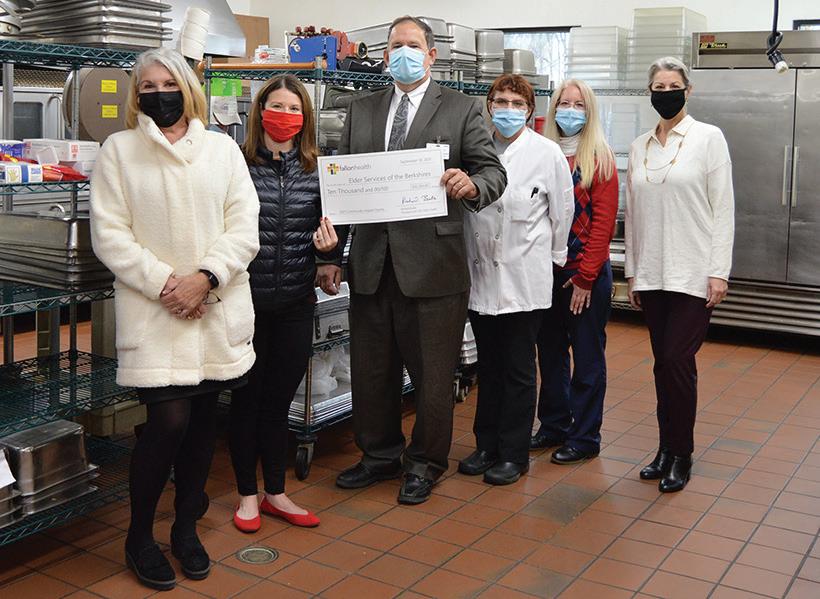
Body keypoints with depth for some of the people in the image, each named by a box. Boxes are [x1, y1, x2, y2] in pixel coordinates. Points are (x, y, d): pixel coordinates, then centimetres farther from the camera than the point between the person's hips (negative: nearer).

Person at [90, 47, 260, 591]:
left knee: (203, 420, 9)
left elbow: (245, 226, 2)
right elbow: (109, 234, -3)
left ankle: (187, 527, 27)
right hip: (154, 310, -3)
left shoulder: (222, 148, 9)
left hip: (218, 309, 3)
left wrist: (205, 277, -13)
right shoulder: (119, 150, 4)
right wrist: (163, 283, -14)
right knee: (169, 421, -10)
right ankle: (139, 535, 12)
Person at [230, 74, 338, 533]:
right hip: (246, 300, -3)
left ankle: (276, 493, 29)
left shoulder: (316, 171, 3)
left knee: (279, 400, 14)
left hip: (295, 304, 3)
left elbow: (325, 232, 11)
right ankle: (248, 495, 26)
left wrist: (328, 243, -10)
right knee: (247, 399, 10)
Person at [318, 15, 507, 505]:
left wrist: (471, 185, -26)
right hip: (371, 263, 4)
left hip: (432, 266, -4)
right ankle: (380, 455, 33)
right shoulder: (362, 111, 13)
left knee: (433, 373, 6)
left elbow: (495, 172, -2)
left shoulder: (462, 110, 2)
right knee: (371, 369, 14)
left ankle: (425, 463, 25)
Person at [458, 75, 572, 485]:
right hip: (481, 275, 3)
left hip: (525, 278, -3)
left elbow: (563, 210, 4)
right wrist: (468, 258, 8)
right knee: (488, 368, 14)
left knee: (518, 370, 4)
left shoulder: (546, 152, -3)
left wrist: (552, 257, 10)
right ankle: (487, 446, 26)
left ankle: (514, 454, 16)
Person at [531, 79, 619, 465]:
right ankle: (553, 426, 27)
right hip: (546, 270, 5)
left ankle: (585, 437, 14)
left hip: (587, 274, -5)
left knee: (587, 357, 5)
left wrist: (585, 277, -13)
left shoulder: (600, 158, -6)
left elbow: (603, 222, -10)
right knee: (550, 352, 13)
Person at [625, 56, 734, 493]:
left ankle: (679, 455, 8)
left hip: (693, 273, -4)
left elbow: (723, 208, -5)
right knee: (664, 363, 9)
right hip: (651, 274, 4)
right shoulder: (639, 146, 11)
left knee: (677, 360, -7)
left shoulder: (708, 137, -2)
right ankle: (667, 449, 20)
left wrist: (719, 271, -11)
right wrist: (632, 271, 11)